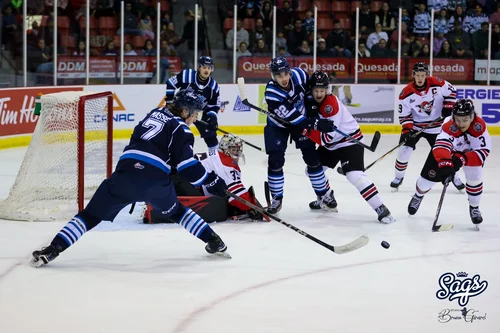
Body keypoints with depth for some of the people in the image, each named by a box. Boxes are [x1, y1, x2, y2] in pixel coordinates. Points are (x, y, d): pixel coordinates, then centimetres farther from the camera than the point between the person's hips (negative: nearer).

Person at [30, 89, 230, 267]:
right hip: (156, 179, -2)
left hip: (126, 172, 2)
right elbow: (187, 165, -3)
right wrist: (211, 181, 3)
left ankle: (54, 249, -10)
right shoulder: (180, 128, 6)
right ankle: (214, 240, 26)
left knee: (92, 214, 1)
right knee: (176, 211, 27)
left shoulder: (155, 114, 24)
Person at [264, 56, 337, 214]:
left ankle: (325, 195, 14)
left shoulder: (298, 75, -25)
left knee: (312, 158, 2)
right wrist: (316, 124, -40)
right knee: (275, 161, -11)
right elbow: (291, 117, -36)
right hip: (278, 126, -3)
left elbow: (310, 89, 0)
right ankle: (276, 199, 4)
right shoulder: (271, 93, -35)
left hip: (301, 120, 3)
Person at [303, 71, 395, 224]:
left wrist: (307, 131, -30)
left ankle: (381, 210, -23)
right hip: (331, 146, 9)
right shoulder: (311, 101, -2)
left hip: (349, 142, -9)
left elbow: (326, 137, -29)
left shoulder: (331, 103, -27)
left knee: (355, 176, -24)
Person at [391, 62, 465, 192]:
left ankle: (455, 178, 21)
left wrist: (448, 107, -9)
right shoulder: (406, 93, -17)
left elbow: (451, 91, -1)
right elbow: (404, 115, -12)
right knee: (404, 150, -9)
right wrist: (406, 130, -22)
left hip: (435, 126, 0)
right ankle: (398, 177, 11)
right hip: (414, 125, 0)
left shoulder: (437, 83, -17)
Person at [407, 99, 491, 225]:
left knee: (475, 177, -19)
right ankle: (418, 196, 38)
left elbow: (483, 150, -33)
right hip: (448, 150, -1)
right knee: (428, 177, 0)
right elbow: (441, 147, -56)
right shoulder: (449, 126, -42)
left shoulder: (479, 125, -34)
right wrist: (445, 163, -77)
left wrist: (463, 159, -46)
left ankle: (474, 208, 9)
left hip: (469, 152, 1)